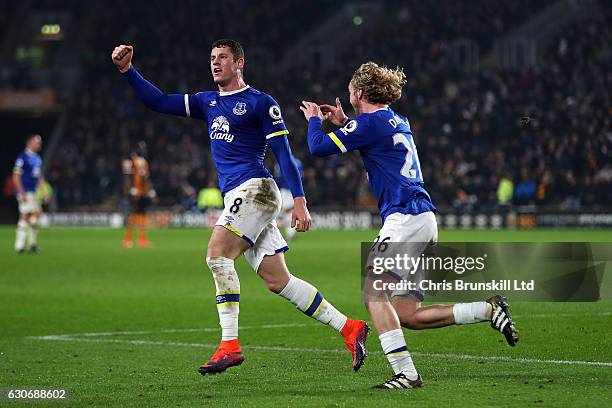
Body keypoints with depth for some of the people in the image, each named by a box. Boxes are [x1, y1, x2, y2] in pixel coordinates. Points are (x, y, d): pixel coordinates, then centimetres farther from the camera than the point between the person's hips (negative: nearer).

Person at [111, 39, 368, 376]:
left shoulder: (260, 103, -1)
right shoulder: (207, 102, 19)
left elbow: (283, 153, -5)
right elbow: (158, 101, 15)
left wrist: (299, 201, -12)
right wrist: (127, 70, 4)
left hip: (255, 189, -7)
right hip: (237, 197, 7)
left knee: (217, 254, -21)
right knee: (277, 280, 2)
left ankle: (229, 345, -20)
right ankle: (349, 328, 7)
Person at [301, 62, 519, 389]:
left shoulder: (369, 122, -8)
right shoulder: (397, 121, 20)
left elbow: (319, 147, -9)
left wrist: (314, 120, 11)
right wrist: (343, 123, 36)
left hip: (405, 217, -9)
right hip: (423, 218, 9)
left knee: (374, 294, -14)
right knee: (407, 314, 7)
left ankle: (405, 373, -21)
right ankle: (489, 309, 4)